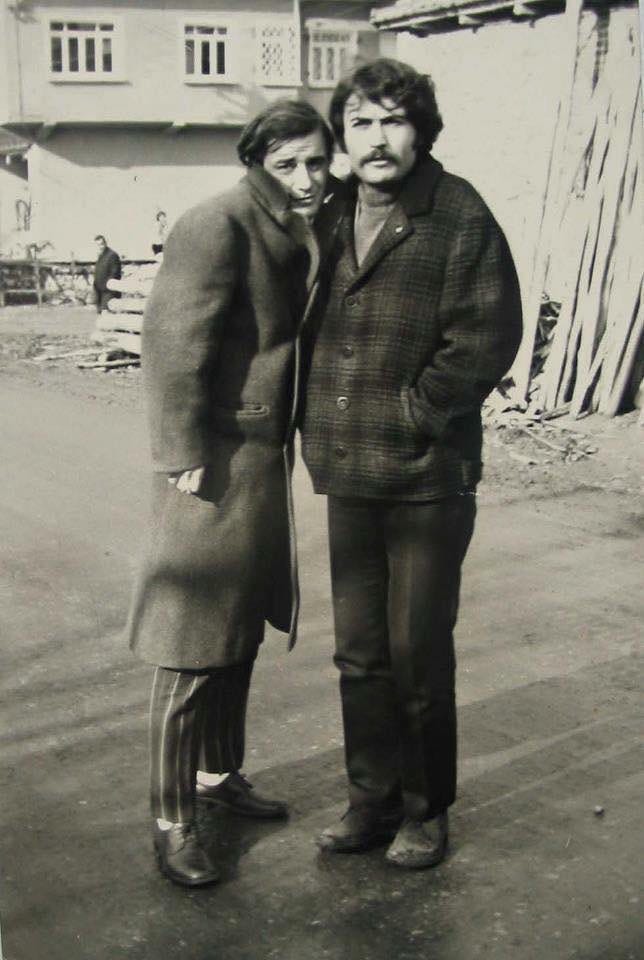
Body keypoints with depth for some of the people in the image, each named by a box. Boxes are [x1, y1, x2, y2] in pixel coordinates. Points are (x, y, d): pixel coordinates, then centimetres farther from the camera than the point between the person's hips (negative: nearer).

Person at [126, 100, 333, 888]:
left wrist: (286, 439, 12)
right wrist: (185, 458, -20)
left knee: (240, 632, 19)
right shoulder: (217, 226, -15)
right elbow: (173, 344, -19)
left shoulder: (297, 236, 12)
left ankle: (219, 773, 36)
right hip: (215, 463, -9)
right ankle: (172, 821, 9)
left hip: (264, 459, 9)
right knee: (194, 649, -3)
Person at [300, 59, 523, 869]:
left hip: (429, 477, -5)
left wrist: (409, 415, -12)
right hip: (347, 476, 6)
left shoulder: (462, 218, -10)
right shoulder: (329, 217, 7)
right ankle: (373, 798, 31)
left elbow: (486, 338, -14)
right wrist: (317, 422, 6)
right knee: (359, 651, 14)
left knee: (418, 655, 5)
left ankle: (426, 809, 25)